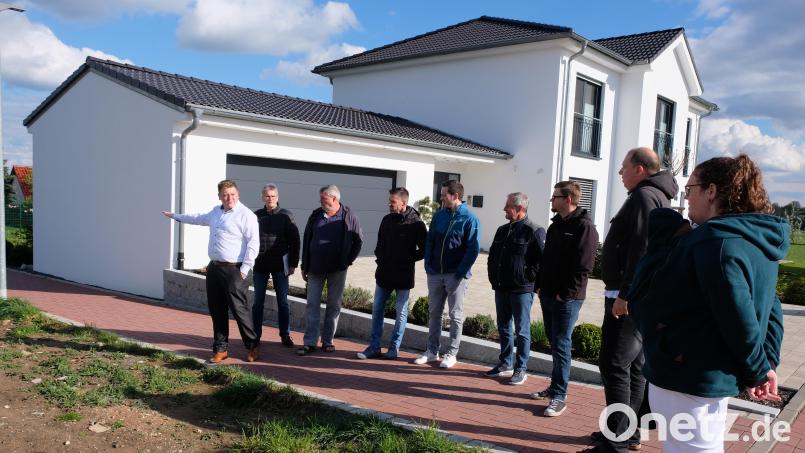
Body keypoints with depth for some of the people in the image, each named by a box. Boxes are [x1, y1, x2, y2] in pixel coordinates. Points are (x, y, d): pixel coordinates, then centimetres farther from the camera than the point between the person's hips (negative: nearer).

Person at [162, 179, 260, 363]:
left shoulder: (246, 215, -10)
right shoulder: (216, 212, 16)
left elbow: (253, 243, -16)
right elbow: (199, 218, 37)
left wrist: (244, 269, -18)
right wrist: (176, 216, 48)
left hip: (234, 270, -8)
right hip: (214, 268, 8)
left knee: (239, 310, -5)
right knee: (217, 311, 11)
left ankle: (253, 346, 11)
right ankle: (221, 348, 22)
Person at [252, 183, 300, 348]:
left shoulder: (286, 216, 0)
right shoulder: (256, 216, 4)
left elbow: (294, 241, 0)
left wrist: (293, 264, -3)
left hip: (280, 266, -1)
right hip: (260, 266, 1)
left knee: (283, 302, 5)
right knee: (258, 302, 8)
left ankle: (285, 335, 15)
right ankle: (255, 335, 18)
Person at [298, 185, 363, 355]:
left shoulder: (349, 216, -3)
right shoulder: (316, 215, 4)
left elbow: (358, 240, 4)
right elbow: (306, 241, 10)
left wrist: (348, 260, -2)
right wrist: (304, 266, 8)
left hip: (338, 269, -2)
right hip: (316, 268, 2)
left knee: (334, 305, 6)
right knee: (312, 305, 1)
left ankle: (328, 340, 17)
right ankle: (309, 342, 6)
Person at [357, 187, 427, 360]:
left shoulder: (416, 224, -10)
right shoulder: (387, 220, 6)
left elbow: (424, 250, -7)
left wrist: (408, 259, -10)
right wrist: (380, 258, 5)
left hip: (403, 276, -5)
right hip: (384, 274, 5)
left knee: (401, 312, 6)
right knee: (377, 310, 7)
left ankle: (394, 348, 17)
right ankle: (374, 347, 16)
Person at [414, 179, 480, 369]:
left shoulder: (469, 219, -8)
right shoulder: (439, 215, 7)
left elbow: (473, 249, -12)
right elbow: (430, 241, 10)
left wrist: (460, 272, -16)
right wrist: (428, 265, 0)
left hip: (456, 275, -5)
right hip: (435, 274, 5)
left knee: (456, 315, 6)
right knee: (434, 313, 12)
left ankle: (451, 353, 16)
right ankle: (432, 351, 23)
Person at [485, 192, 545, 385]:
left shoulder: (534, 231, -10)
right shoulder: (502, 230, 13)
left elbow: (542, 260, -14)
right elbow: (492, 255, 22)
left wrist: (529, 278, -14)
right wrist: (493, 277, 13)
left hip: (522, 290, -7)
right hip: (501, 288, 7)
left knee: (522, 331, 1)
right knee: (504, 328, 15)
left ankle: (521, 369, 10)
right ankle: (505, 364, 26)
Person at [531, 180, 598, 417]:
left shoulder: (584, 226, -12)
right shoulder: (555, 225, 14)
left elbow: (583, 267, -18)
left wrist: (565, 294, -17)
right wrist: (542, 286, 12)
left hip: (566, 299, -8)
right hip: (548, 295, 8)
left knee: (561, 345, -4)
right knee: (554, 342, 15)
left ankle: (559, 395, 5)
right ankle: (556, 386, 27)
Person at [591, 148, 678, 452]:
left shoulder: (644, 196, -13)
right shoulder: (656, 196, 20)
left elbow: (641, 251, -23)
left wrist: (625, 294, -24)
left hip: (629, 298, -11)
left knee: (614, 365, -8)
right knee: (634, 366, 15)